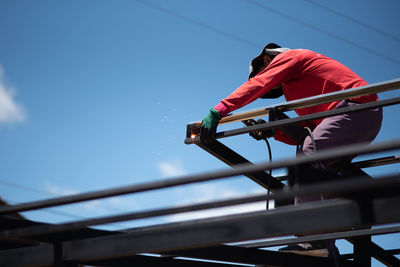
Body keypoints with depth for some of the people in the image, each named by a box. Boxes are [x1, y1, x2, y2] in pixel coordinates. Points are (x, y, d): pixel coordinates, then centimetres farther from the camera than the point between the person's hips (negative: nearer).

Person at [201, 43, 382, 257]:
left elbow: (257, 85, -9)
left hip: (354, 106, -10)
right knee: (320, 174, 10)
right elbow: (307, 133, 21)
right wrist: (273, 131, 9)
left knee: (308, 158, -22)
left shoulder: (289, 57, 6)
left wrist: (218, 111, -15)